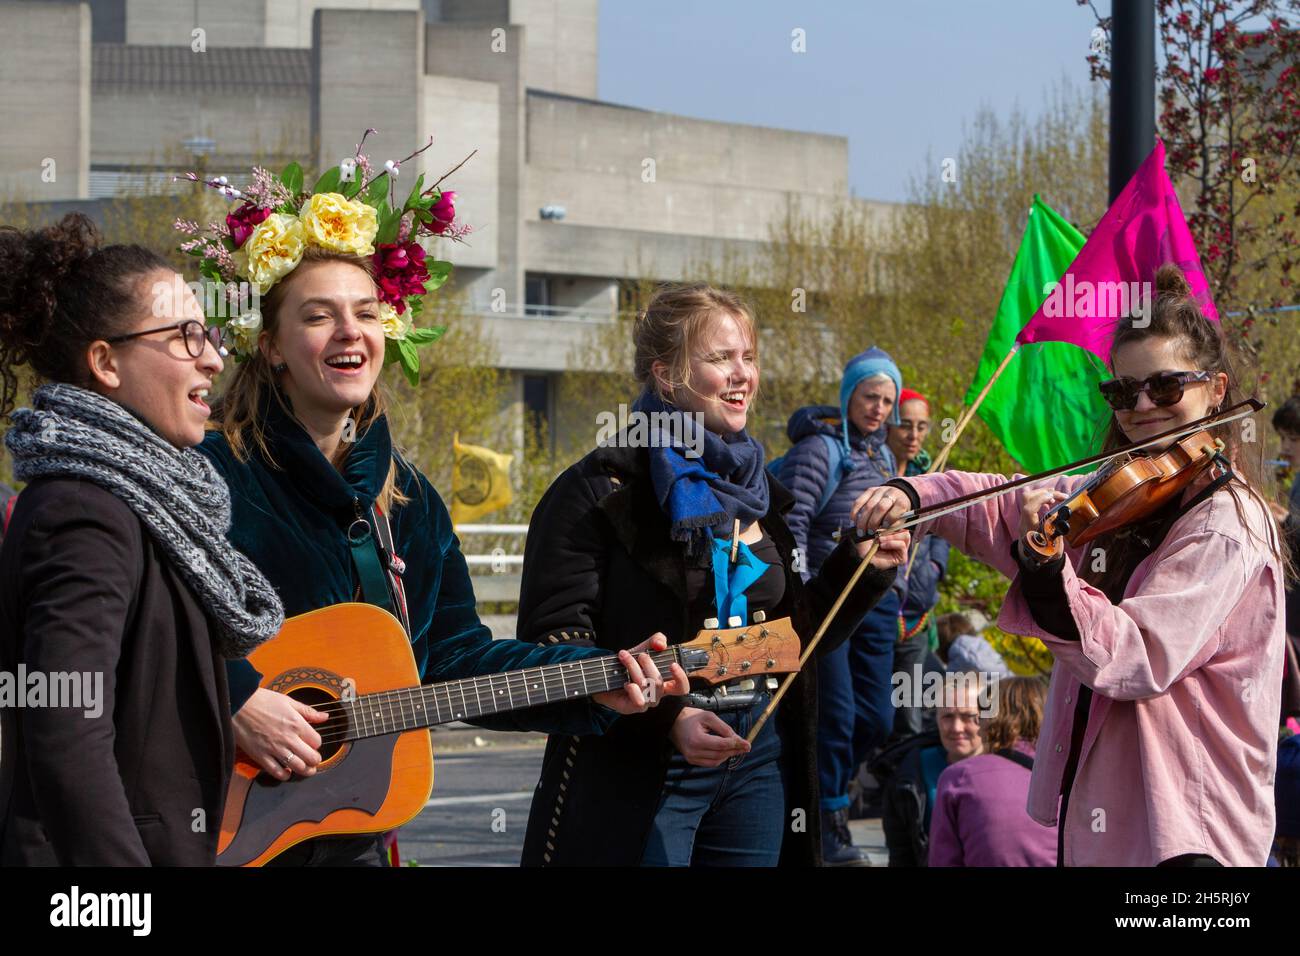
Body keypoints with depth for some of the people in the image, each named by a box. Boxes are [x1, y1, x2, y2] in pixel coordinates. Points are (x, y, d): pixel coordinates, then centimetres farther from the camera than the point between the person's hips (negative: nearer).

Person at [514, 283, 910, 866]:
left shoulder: (758, 491, 13)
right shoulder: (601, 492, -9)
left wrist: (861, 570, 4)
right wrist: (665, 719, -25)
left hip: (759, 763, 6)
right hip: (640, 771, -6)